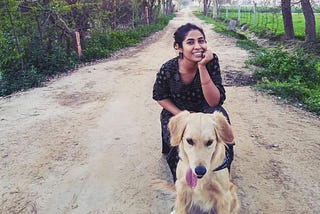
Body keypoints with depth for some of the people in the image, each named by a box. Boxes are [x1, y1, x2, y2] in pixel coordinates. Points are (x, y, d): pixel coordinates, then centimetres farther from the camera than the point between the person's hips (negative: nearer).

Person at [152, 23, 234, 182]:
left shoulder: (211, 61, -22)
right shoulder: (168, 70, -23)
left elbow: (214, 101, -26)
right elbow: (160, 97, -4)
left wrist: (202, 67, -35)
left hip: (205, 112, 2)